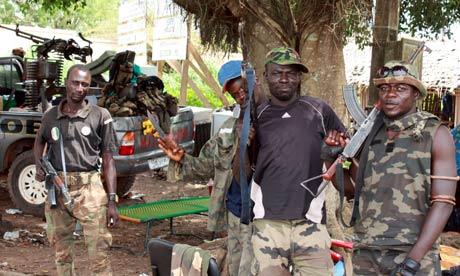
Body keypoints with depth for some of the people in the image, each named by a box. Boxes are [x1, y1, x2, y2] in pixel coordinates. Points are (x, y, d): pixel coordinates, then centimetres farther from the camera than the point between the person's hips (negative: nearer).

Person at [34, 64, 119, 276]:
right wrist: (38, 166, 9)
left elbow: (108, 161, -1)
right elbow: (40, 140, 29)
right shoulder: (50, 116, 8)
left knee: (99, 250, -8)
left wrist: (112, 201, -6)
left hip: (89, 188, -3)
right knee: (61, 251, 14)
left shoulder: (100, 116, -1)